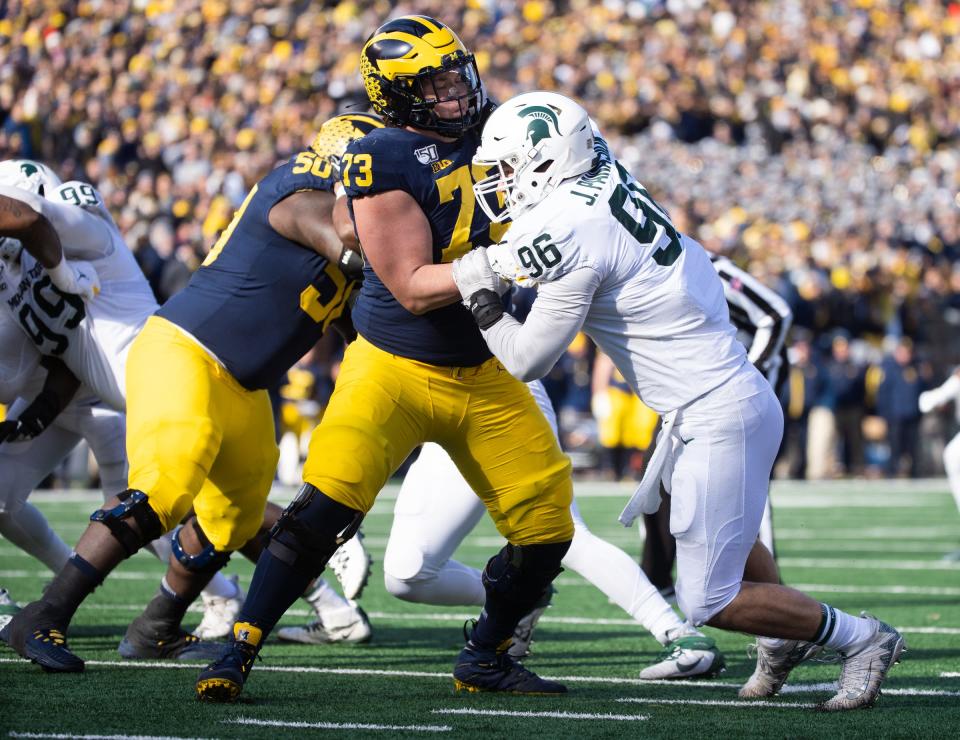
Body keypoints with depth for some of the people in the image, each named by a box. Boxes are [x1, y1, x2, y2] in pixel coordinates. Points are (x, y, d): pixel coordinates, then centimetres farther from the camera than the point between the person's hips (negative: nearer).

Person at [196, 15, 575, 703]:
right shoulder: (385, 161, -17)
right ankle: (239, 650, -10)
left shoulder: (491, 136, 3)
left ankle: (486, 659, 23)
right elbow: (413, 288, -19)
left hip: (484, 379, 6)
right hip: (394, 368, -6)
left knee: (546, 528, 2)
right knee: (325, 506, -22)